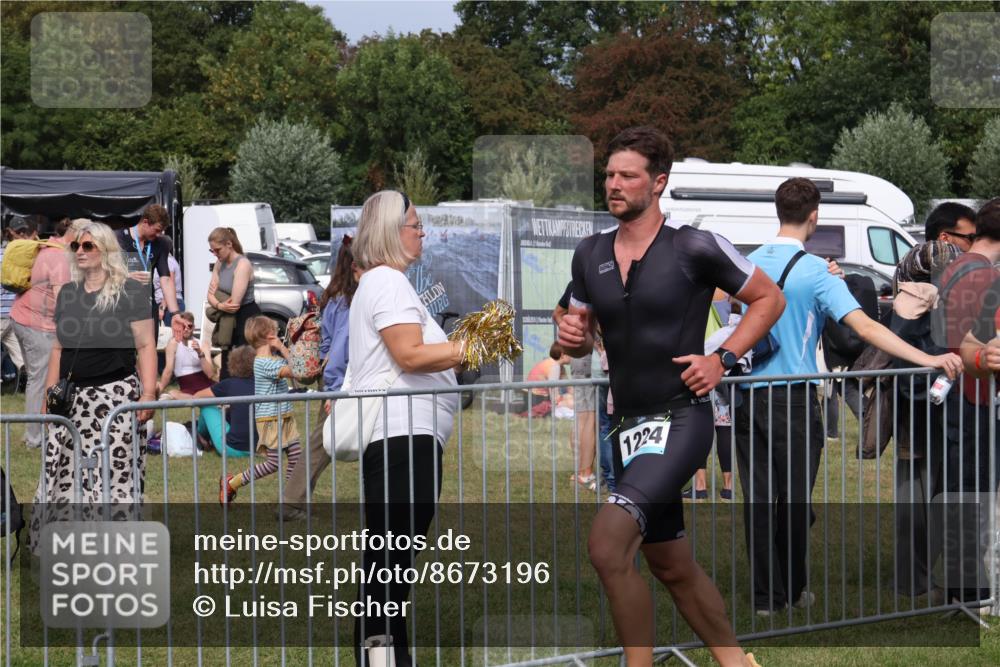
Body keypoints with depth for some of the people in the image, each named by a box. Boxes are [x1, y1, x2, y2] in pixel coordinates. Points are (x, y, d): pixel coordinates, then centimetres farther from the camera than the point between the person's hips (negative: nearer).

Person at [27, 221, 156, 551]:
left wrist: (148, 393, -14)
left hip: (116, 396, -6)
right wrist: (49, 396, 16)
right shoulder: (67, 294, 16)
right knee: (62, 472, 1)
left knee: (115, 472, -8)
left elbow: (146, 346, -4)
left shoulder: (130, 291, 0)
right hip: (73, 398, 6)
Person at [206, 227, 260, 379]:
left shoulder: (242, 265, -19)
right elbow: (210, 296, 3)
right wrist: (220, 306, -20)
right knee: (226, 372, 11)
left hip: (248, 320, -8)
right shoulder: (220, 264, 6)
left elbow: (234, 304, -23)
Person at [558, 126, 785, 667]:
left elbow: (769, 298, 1)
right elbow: (582, 338, 20)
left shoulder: (694, 248, -9)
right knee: (670, 566, 15)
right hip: (629, 425, 7)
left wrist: (722, 359, -9)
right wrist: (571, 337, -4)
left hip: (681, 420, -7)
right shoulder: (590, 256, 8)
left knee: (607, 542, -23)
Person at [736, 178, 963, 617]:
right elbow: (865, 327, -19)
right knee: (794, 498, 7)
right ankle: (792, 591, 16)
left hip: (747, 396, 4)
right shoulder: (815, 272, -11)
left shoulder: (751, 263, 5)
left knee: (758, 497, 7)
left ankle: (765, 595, 9)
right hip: (793, 399, -4)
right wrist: (928, 360, -22)